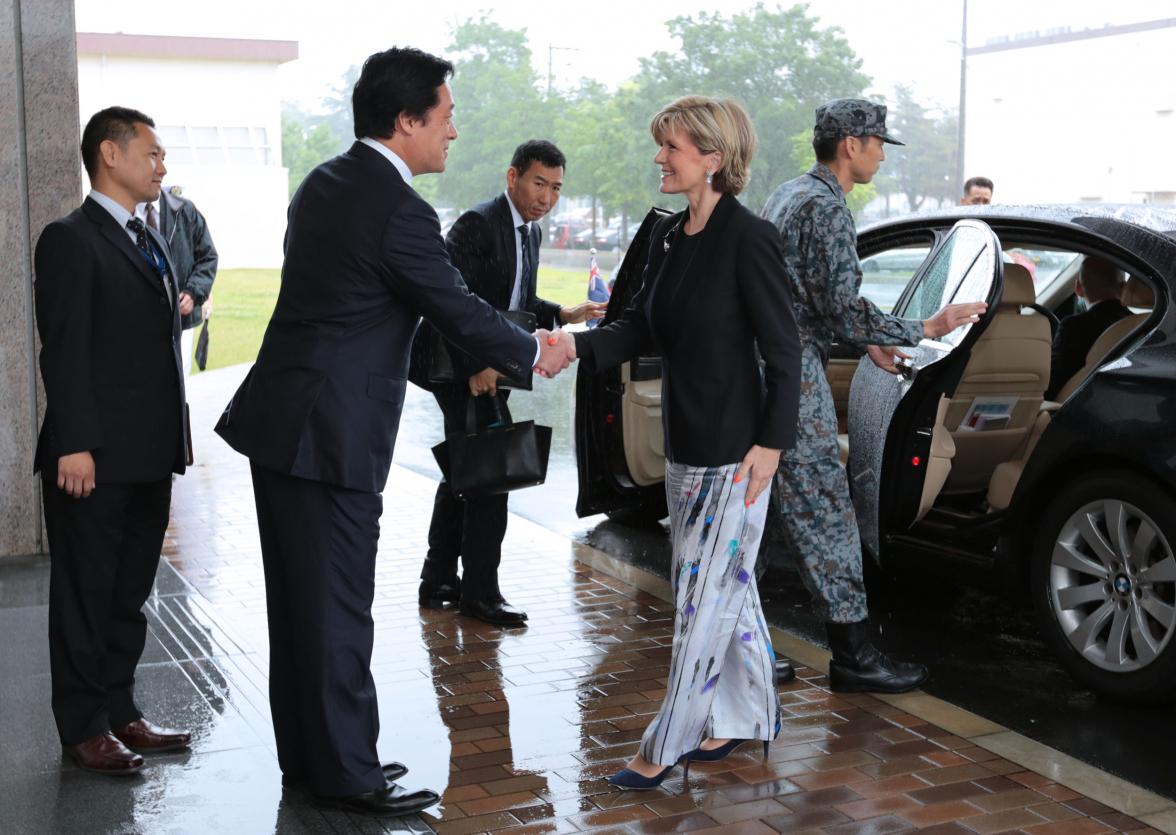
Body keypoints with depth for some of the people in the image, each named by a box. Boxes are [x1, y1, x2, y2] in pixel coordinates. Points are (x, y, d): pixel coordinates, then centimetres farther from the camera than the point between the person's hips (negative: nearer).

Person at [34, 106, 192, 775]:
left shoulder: (152, 243, 17)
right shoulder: (71, 240, -7)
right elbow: (64, 351, -14)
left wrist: (173, 445, 15)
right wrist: (74, 445, -19)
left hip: (150, 458, 8)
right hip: (96, 458, -8)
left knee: (130, 593, 15)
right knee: (86, 593, 4)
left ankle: (120, 710, 25)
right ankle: (85, 724, 14)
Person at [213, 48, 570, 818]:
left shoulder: (324, 183, 11)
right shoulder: (401, 210, -17)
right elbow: (461, 312, -10)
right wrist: (532, 355, 7)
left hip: (281, 418, 9)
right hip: (333, 432, -9)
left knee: (300, 599, 15)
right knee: (338, 606, 0)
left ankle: (305, 756, 27)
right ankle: (347, 775, 11)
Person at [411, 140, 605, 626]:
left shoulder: (531, 232, 11)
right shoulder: (478, 224, -18)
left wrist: (564, 315, 2)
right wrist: (475, 365, -27)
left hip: (486, 367, 10)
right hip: (463, 367, -10)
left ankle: (438, 582, 28)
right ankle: (479, 592, 5)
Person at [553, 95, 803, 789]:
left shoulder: (748, 238, -15)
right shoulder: (669, 237, 8)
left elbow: (784, 351, -14)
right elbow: (642, 328, 10)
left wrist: (771, 443, -17)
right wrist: (576, 346, -6)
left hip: (734, 449, -8)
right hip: (686, 443, 8)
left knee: (705, 595, -1)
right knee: (727, 588, 17)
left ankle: (667, 746, 7)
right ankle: (747, 717, 31)